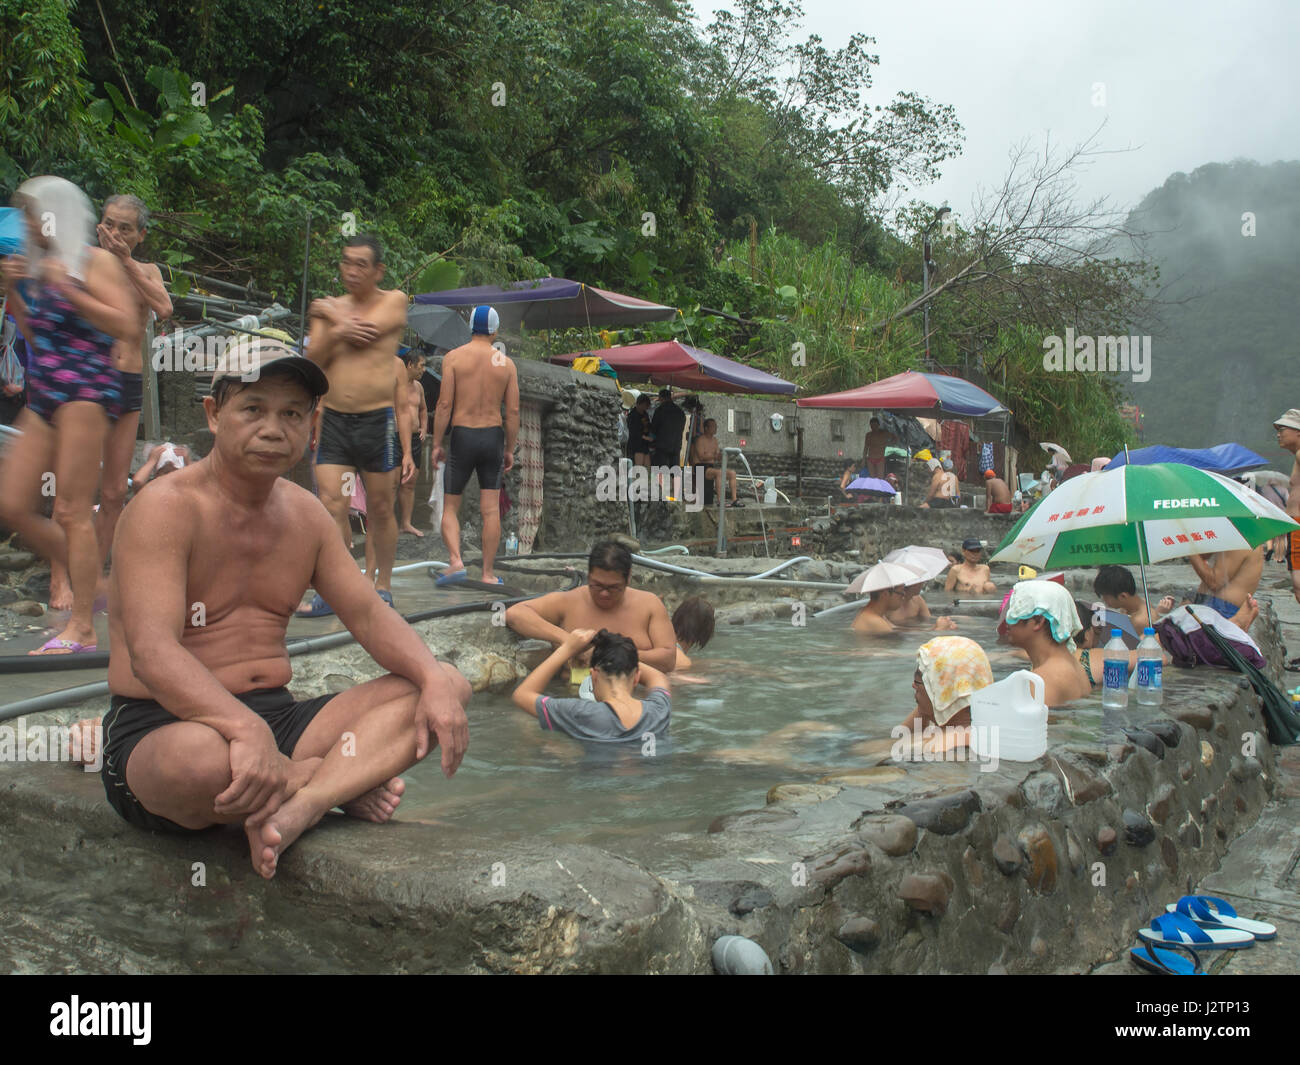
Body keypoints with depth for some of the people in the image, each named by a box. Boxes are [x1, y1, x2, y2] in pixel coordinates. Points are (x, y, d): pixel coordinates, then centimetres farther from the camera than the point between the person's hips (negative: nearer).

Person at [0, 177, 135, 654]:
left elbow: (127, 328, -12)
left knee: (72, 510, -9)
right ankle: (87, 580, 20)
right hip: (42, 394, 8)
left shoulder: (96, 262, -2)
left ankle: (82, 628, -4)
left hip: (86, 387, -8)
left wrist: (70, 291, -16)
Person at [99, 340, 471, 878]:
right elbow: (151, 651, -25)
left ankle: (302, 804, -31)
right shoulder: (165, 508, -12)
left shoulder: (306, 514, 10)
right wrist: (246, 729, -43)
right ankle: (344, 779, -10)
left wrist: (435, 678, -15)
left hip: (279, 717, 6)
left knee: (446, 689, -9)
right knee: (200, 757, -43)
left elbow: (368, 613, 6)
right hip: (161, 726, -6)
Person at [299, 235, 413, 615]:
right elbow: (312, 359, 4)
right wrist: (335, 332, -14)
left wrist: (330, 311, 2)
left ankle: (382, 585, 18)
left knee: (380, 509, 5)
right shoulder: (329, 307, 14)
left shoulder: (394, 300, 2)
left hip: (378, 421, -3)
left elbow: (363, 332, -14)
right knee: (331, 506, -5)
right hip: (334, 420, 3)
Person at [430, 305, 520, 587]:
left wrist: (437, 444, -3)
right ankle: (488, 573, 6)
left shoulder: (454, 357, -3)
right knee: (491, 510, 5)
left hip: (462, 436, -1)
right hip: (493, 436, 2)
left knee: (450, 507, 9)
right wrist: (509, 449, 10)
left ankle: (456, 561, -11)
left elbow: (445, 403, -8)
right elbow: (513, 411, 2)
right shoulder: (506, 363, 4)